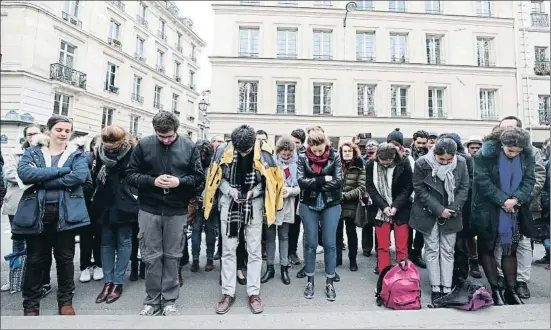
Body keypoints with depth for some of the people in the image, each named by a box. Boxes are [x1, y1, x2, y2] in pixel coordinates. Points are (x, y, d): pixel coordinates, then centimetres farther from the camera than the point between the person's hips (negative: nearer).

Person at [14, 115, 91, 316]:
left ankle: (66, 300, 24)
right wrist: (61, 170, -18)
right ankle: (31, 304, 27)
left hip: (66, 212, -1)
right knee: (36, 259, 11)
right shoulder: (33, 151, 8)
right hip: (36, 212, 1)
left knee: (65, 257, 8)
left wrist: (41, 180, -15)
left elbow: (80, 176, -15)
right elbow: (24, 173, -13)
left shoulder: (76, 153, 5)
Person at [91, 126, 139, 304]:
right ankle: (108, 282, 20)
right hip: (105, 203, 6)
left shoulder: (132, 153, -11)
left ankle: (117, 282, 13)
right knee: (106, 242, 10)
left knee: (123, 242, 4)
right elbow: (96, 175, 15)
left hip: (123, 204, -5)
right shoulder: (101, 151, 6)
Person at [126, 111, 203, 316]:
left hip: (177, 211, 0)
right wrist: (152, 181, -16)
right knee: (151, 257, 9)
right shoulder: (144, 145, -1)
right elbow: (130, 174, 1)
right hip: (149, 210, 0)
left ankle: (169, 301, 24)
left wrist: (179, 181, -17)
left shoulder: (189, 147, -1)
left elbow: (198, 176, 1)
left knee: (172, 256, 10)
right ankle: (152, 301, 26)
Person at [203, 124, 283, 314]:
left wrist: (253, 191, -16)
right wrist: (231, 191, -17)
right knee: (228, 250, 7)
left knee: (254, 250, 6)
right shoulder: (224, 151, -13)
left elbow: (272, 179, -4)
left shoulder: (263, 153, -15)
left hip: (253, 205, 0)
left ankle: (254, 293, 20)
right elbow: (217, 178, -1)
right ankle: (228, 293, 21)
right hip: (229, 204, 1)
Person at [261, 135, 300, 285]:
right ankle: (270, 267, 23)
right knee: (270, 236, 10)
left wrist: (289, 190, -19)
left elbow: (299, 187, -1)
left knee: (284, 237, 12)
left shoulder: (295, 165, -1)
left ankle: (284, 267, 24)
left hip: (286, 206, 1)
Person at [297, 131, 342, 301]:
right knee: (311, 244, 10)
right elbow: (301, 181, -16)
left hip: (331, 205, 0)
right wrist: (323, 180, -19)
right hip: (308, 206, 1)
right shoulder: (303, 158, -5)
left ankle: (329, 282, 23)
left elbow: (338, 182, -15)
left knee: (330, 244, 7)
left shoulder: (335, 157, -6)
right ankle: (310, 281, 26)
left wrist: (313, 183, -14)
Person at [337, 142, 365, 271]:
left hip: (351, 206, -2)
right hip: (336, 205, 2)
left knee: (351, 233, 11)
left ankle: (352, 260, 25)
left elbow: (361, 188, -10)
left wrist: (345, 195, -16)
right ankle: (337, 258, 28)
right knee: (337, 233, 13)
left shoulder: (359, 168, -4)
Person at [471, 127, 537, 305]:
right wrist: (503, 200, -20)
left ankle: (511, 290, 22)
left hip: (515, 212, 4)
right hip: (489, 211, -3)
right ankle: (495, 289, 18)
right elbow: (483, 181, -16)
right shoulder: (486, 154, -15)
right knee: (487, 248, 5)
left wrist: (516, 199, -19)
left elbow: (529, 180, -3)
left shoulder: (528, 156, -2)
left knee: (510, 250, 11)